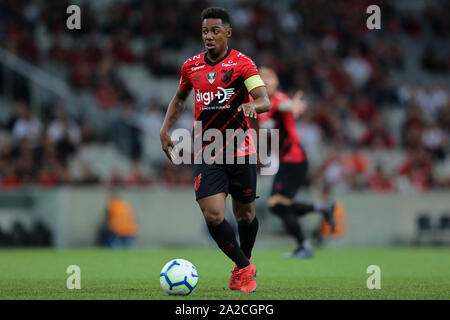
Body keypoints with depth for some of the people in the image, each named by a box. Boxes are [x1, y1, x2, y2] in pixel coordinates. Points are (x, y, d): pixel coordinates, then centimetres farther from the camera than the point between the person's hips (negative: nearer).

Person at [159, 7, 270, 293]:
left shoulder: (242, 63, -5)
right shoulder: (192, 66, 7)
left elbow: (265, 101, -15)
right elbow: (181, 98, 26)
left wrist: (252, 105, -37)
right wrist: (165, 129, 16)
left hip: (240, 150, -2)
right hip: (206, 153, 2)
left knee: (244, 213, 8)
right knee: (213, 215, -13)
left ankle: (244, 263, 36)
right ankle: (244, 268, 4)